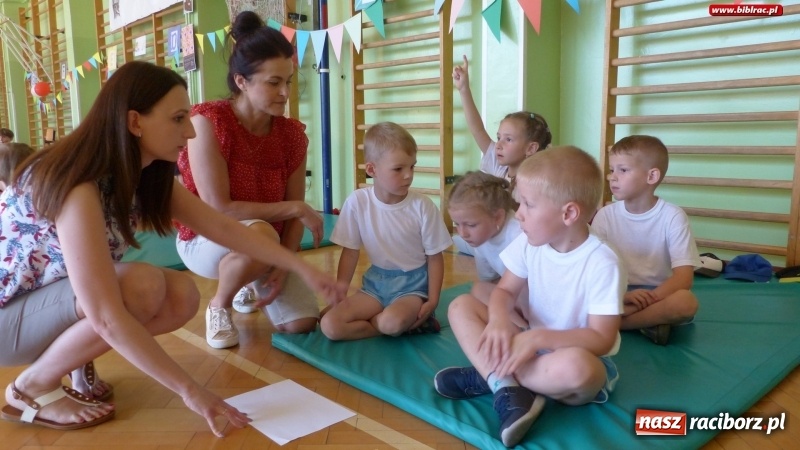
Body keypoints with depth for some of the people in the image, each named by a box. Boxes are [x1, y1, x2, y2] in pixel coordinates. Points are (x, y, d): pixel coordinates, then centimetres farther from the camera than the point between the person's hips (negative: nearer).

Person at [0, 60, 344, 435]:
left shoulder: (146, 175, -7)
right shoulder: (77, 187, -32)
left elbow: (223, 228, -4)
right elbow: (106, 317, -36)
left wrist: (302, 268, -9)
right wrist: (189, 390, -32)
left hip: (58, 296, 7)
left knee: (182, 295, -13)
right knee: (143, 288, -30)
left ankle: (71, 355, 7)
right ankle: (34, 385, -8)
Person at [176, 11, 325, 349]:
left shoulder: (292, 134, -8)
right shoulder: (209, 121, -22)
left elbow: (295, 215, -4)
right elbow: (218, 209, -26)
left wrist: (284, 266, -19)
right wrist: (296, 209, -23)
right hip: (206, 240, -4)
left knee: (302, 324, -11)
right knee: (260, 233, -39)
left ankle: (250, 286, 25)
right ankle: (219, 305, -5)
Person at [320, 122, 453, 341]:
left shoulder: (423, 206, -13)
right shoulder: (357, 202, -10)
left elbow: (435, 257, -4)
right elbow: (350, 252, 1)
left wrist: (433, 301, -11)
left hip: (413, 284, -4)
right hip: (376, 282, 4)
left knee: (392, 322, -37)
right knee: (330, 325, -18)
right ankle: (408, 323, -10)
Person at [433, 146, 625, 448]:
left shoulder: (602, 264, -23)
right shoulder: (529, 244, -5)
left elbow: (602, 339, -24)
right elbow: (504, 291, -2)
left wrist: (540, 337, -35)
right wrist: (499, 320, -25)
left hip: (575, 354, -6)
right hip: (531, 345, 6)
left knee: (577, 366, -42)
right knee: (461, 305, -7)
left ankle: (488, 376, -20)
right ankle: (508, 390, -26)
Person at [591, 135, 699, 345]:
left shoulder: (672, 216, -8)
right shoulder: (606, 215, -2)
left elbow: (684, 278, -14)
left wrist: (648, 299, -30)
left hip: (659, 294, -1)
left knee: (686, 302, -34)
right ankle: (650, 321, -22)